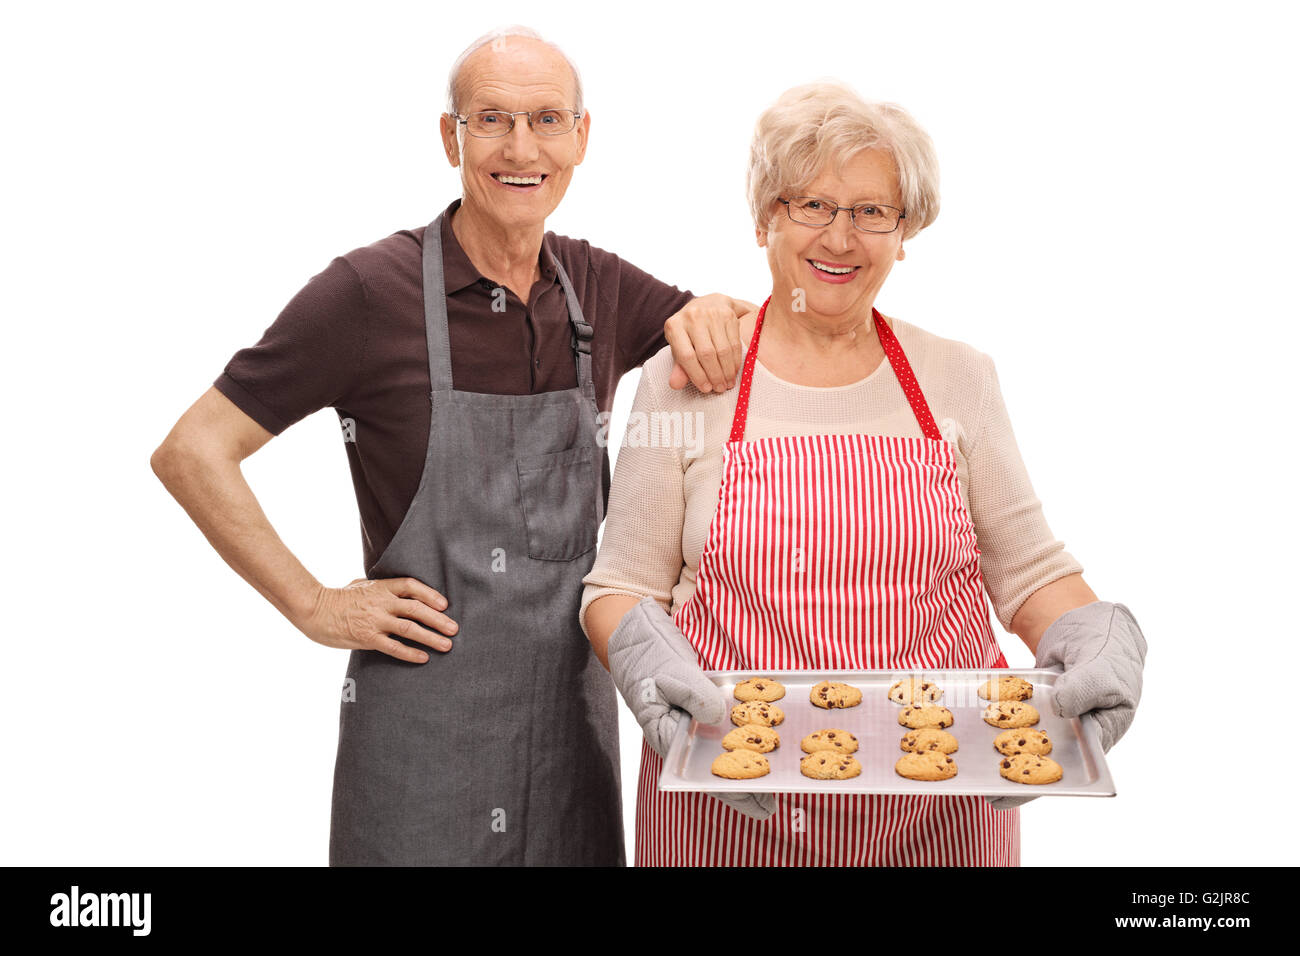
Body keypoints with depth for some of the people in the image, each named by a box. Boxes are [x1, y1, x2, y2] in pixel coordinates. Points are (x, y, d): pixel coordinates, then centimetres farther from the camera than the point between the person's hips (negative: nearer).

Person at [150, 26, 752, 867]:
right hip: (424, 729, -4)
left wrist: (706, 313, -6)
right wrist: (314, 607, -10)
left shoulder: (597, 287, 4)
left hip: (577, 713, 5)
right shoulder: (371, 290, -11)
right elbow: (192, 452, -8)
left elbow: (754, 325, 17)